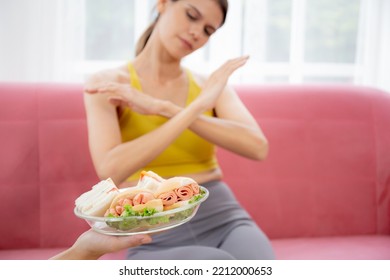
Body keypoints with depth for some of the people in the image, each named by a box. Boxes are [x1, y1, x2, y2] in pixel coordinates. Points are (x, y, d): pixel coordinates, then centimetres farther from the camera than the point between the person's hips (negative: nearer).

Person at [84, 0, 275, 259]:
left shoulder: (212, 86, 10)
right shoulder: (107, 84, 0)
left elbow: (258, 147, -11)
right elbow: (111, 170, -19)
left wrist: (163, 108, -19)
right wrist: (198, 106, -20)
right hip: (158, 241, -2)